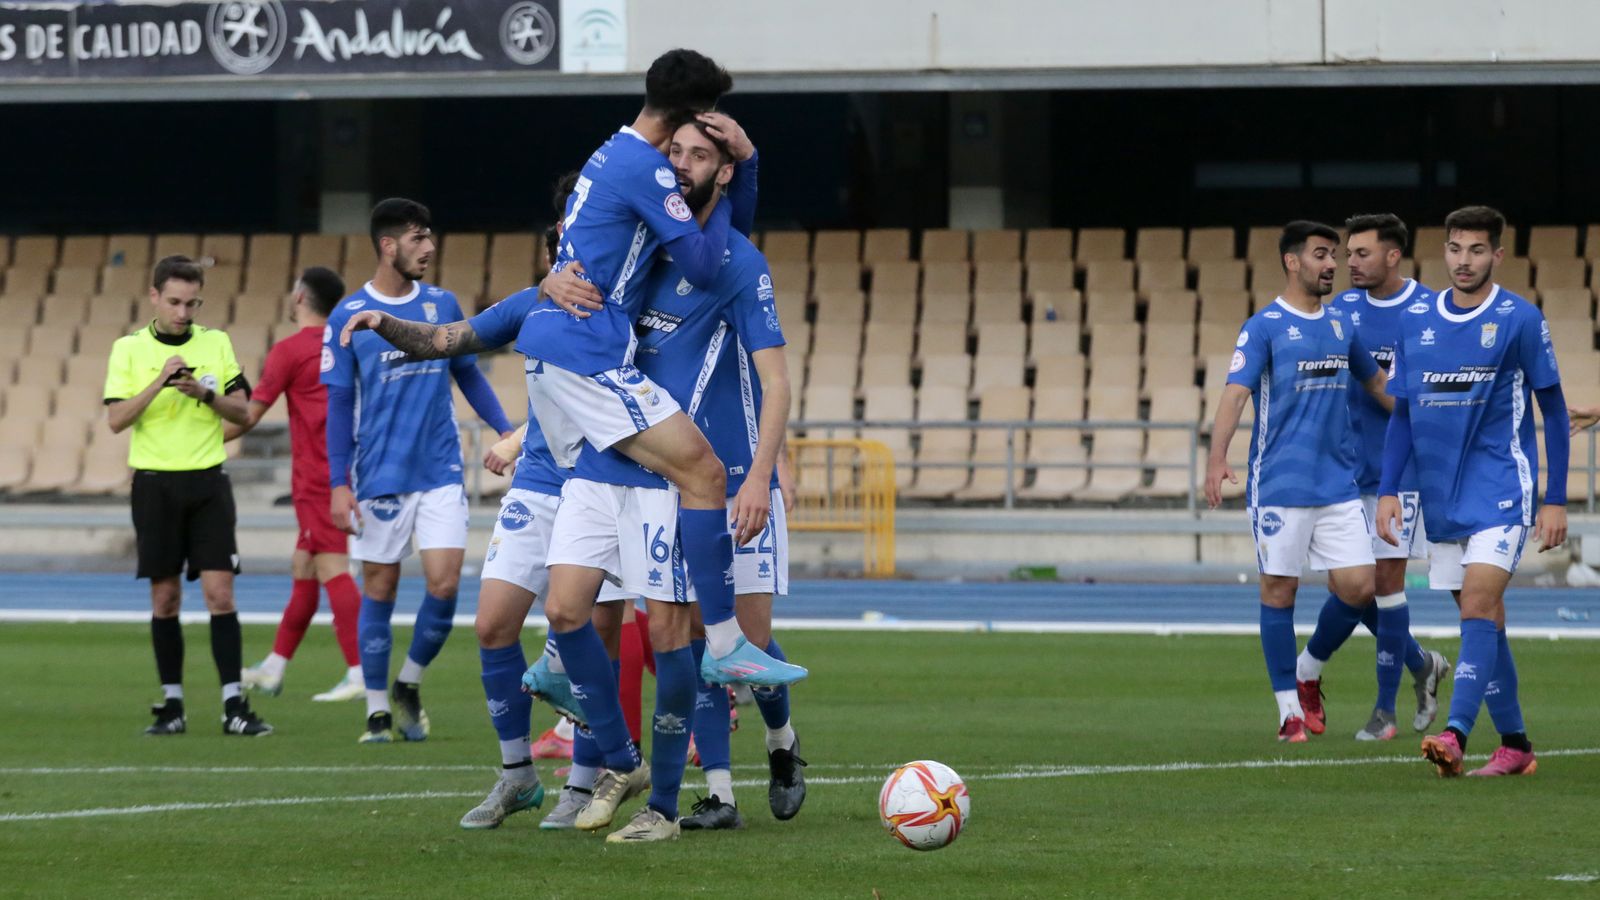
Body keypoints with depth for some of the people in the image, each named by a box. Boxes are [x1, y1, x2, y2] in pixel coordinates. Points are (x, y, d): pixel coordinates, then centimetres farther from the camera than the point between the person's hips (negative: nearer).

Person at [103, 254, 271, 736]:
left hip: (207, 482, 1)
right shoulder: (129, 349, 1)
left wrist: (205, 393, -12)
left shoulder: (216, 343, 6)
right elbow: (116, 419, -6)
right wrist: (159, 383, -18)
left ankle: (234, 706, -9)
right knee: (165, 597, 3)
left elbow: (241, 411, 6)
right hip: (155, 483, -1)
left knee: (220, 591, -7)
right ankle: (171, 705, 12)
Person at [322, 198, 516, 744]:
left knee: (444, 584, -9)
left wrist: (505, 430, 3)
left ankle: (411, 684, 15)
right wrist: (339, 484, -5)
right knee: (380, 590, 3)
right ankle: (378, 710, 13)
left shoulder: (442, 305, 7)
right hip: (380, 475, -2)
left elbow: (468, 374, 16)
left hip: (441, 473, 2)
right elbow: (339, 405, 0)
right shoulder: (349, 317, -2)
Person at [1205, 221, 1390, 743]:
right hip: (1279, 485, -5)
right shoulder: (1264, 327, -5)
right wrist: (1217, 459, -29)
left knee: (1357, 587, -3)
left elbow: (1375, 383, 28)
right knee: (1279, 590, -1)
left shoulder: (1341, 324, 13)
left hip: (1338, 482, 5)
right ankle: (1289, 708, 8)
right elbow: (1235, 393, -15)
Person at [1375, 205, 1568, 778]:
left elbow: (1553, 412, 0)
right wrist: (1388, 490, 5)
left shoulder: (1521, 320, -5)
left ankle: (1456, 734, -28)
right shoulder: (1415, 320, 7)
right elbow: (1402, 413, 14)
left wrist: (1555, 501, -3)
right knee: (1483, 620, 9)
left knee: (1479, 605, -19)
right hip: (1442, 497, 5)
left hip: (1501, 490, -5)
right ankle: (1514, 744, 18)